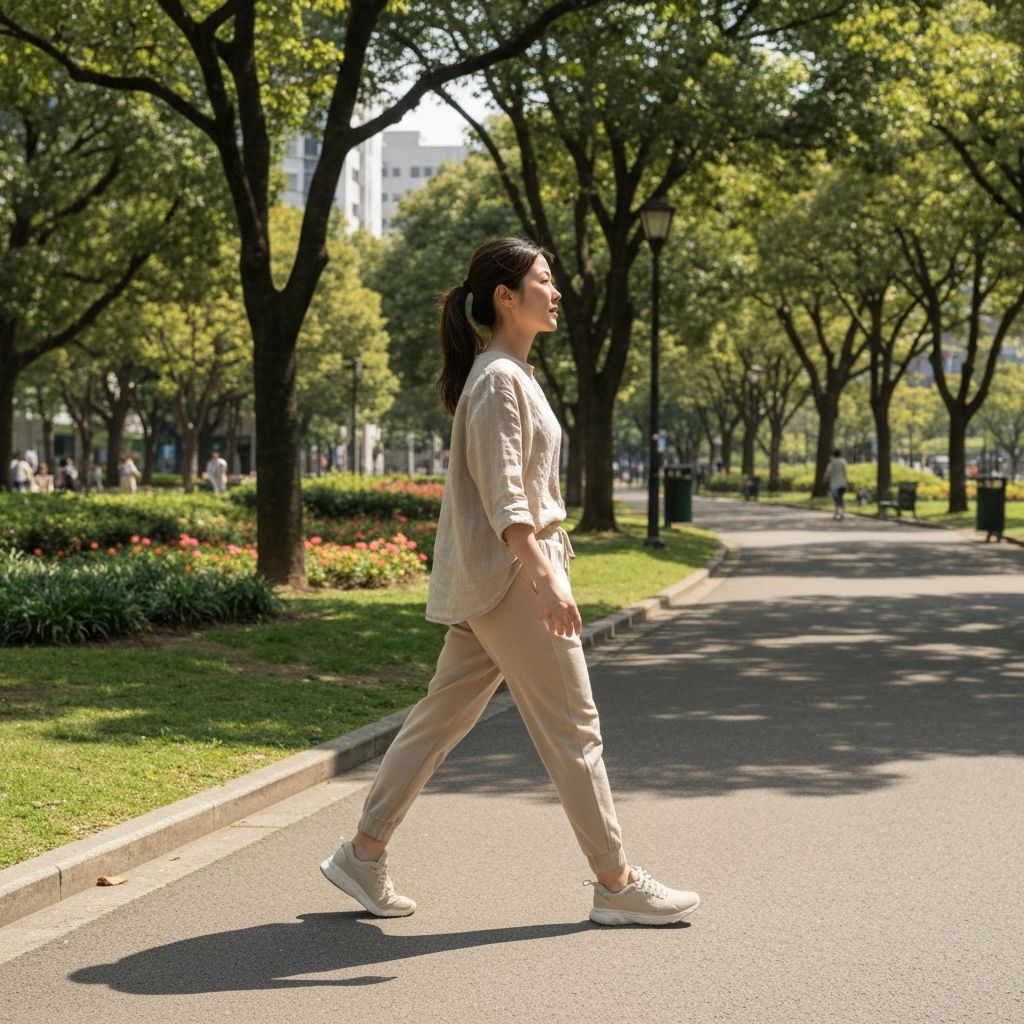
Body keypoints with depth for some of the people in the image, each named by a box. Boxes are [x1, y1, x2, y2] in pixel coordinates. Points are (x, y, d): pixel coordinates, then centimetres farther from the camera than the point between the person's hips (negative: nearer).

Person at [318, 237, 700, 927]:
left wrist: (552, 562, 22)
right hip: (508, 571, -10)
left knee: (445, 715, 11)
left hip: (494, 578, 10)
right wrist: (546, 579, -29)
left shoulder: (515, 374, 17)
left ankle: (364, 854, 17)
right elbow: (502, 496, -22)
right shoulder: (498, 379, -14)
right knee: (572, 727, -3)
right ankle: (616, 883, 4)